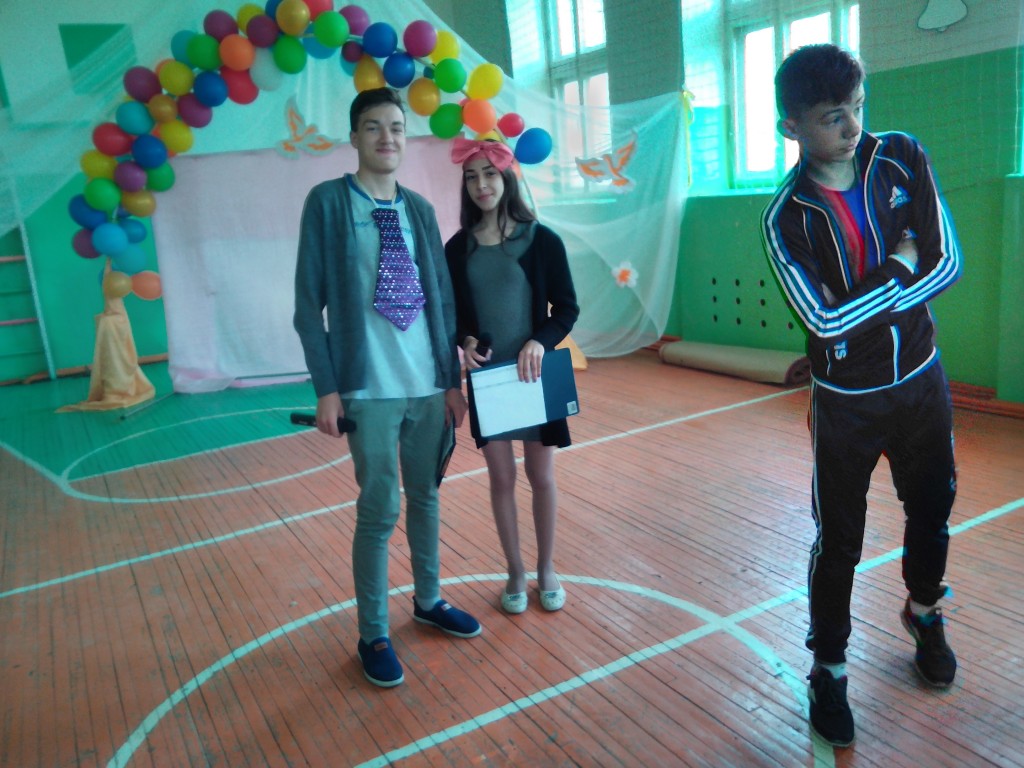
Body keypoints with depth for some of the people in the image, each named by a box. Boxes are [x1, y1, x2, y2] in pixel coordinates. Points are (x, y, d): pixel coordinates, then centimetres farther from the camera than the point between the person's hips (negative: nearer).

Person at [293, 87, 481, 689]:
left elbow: (442, 298, 11)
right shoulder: (328, 202, -4)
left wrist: (454, 379, 9)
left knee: (426, 496, 16)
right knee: (380, 512, 1)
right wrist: (327, 388, -10)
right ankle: (374, 634, 20)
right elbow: (309, 302, -6)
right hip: (370, 390, -4)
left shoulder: (419, 208, 9)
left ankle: (429, 599, 36)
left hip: (429, 385, 5)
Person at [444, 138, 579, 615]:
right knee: (501, 477, 9)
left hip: (534, 373, -1)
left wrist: (540, 342, -21)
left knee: (541, 476, 9)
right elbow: (450, 312, 7)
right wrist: (465, 341, -14)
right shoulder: (458, 247, 1)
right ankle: (515, 572, 26)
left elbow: (567, 308, -4)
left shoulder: (541, 240, -5)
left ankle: (546, 568, 29)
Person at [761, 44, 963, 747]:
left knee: (933, 511, 19)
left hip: (922, 380, 4)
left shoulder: (902, 157, -6)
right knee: (839, 541, 4)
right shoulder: (786, 219, -15)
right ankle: (829, 668, 23)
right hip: (847, 400, -3)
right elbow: (824, 321, -23)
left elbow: (948, 263, -10)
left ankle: (925, 613, 48)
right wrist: (898, 271, -14)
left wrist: (866, 305, -19)